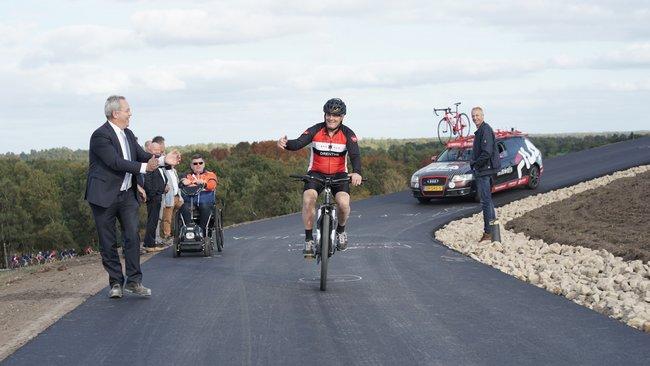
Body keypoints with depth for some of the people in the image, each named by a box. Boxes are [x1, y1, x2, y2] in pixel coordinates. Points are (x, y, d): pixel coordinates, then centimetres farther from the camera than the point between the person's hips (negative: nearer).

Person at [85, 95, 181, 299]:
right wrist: (143, 167, -23)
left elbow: (142, 156, 8)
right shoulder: (100, 136, -15)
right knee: (108, 243, 2)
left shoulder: (128, 134, 12)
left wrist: (163, 160, -9)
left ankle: (133, 281, 1)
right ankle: (115, 283, 11)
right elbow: (115, 162, -22)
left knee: (132, 237, -2)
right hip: (104, 196, -7)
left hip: (127, 195, 7)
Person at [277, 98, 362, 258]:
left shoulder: (347, 134, -11)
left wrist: (357, 172, -47)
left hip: (339, 175, 0)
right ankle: (309, 240, -12)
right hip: (316, 173, 0)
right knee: (308, 199, -28)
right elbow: (298, 144, -25)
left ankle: (340, 231, 7)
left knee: (343, 203, -26)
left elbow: (355, 155, -24)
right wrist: (285, 143, -50)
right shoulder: (315, 130, -11)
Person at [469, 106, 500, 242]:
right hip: (481, 171, 11)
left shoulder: (485, 130, -15)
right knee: (487, 199, 16)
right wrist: (473, 163, 12)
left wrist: (475, 163, -14)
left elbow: (487, 153, -23)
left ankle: (488, 232, -7)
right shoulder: (480, 130, 18)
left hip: (485, 170, -11)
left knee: (486, 200, -8)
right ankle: (492, 228, 23)